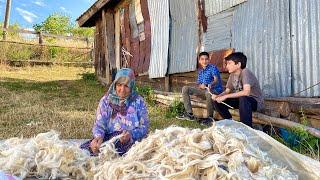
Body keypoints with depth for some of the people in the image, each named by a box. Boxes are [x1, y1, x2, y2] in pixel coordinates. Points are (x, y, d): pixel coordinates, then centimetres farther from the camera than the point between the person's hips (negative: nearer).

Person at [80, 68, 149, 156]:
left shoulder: (138, 101, 2)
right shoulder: (106, 100, 6)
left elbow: (144, 127, -1)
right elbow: (99, 124, -1)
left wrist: (131, 134, -22)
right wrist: (98, 137, -24)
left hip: (131, 141, 0)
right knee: (84, 149, -26)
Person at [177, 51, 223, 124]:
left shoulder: (212, 67, -6)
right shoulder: (200, 71, 14)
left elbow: (216, 80, -22)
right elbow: (198, 84, 11)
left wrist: (210, 85, -45)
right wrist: (200, 85, -16)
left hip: (215, 91, -6)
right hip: (203, 91, 7)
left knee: (208, 92, -43)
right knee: (185, 88, -6)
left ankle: (210, 117, -26)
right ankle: (189, 114, -9)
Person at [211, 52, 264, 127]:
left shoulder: (245, 72, -25)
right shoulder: (232, 75, -2)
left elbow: (246, 92, -39)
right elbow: (227, 91, 4)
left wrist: (225, 96, -36)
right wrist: (218, 96, -18)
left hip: (256, 101, -7)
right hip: (242, 100, 8)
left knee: (243, 98, -41)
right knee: (217, 101, -4)